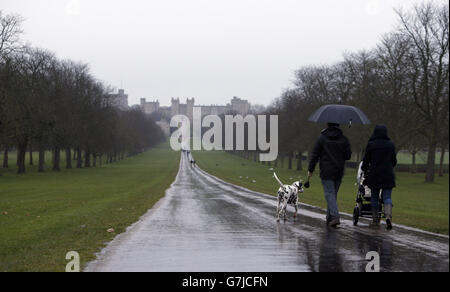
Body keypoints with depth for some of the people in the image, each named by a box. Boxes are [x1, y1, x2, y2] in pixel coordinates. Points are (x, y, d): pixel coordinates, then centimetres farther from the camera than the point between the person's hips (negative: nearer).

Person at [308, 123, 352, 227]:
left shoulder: (322, 138, -5)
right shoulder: (344, 139, 3)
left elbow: (314, 155, -4)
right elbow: (348, 156, 5)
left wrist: (310, 170, 3)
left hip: (326, 172, -4)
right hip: (339, 172, 4)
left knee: (329, 193, -6)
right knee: (333, 193, 14)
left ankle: (335, 216, -21)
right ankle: (329, 217, 20)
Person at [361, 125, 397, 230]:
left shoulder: (371, 145, -5)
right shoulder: (391, 145, 1)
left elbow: (366, 160, 1)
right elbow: (394, 161, 10)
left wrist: (364, 170, 20)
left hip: (374, 175, -1)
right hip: (388, 175, 1)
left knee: (374, 197, 12)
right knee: (387, 197, 3)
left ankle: (375, 220, 16)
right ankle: (388, 216, -21)